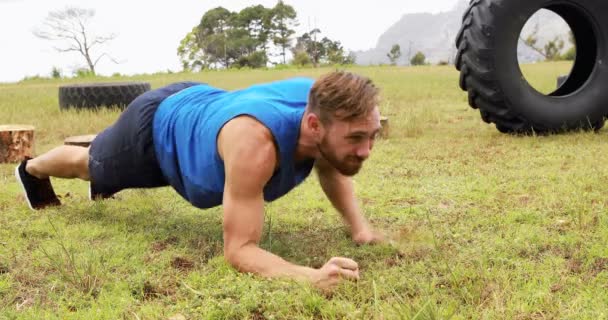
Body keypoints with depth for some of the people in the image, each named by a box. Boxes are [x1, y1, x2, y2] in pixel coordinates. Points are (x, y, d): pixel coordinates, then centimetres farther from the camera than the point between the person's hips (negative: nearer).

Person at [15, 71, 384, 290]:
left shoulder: (322, 103, -30)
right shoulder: (255, 142, -51)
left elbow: (331, 168, -7)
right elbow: (239, 250, -47)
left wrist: (359, 226, -22)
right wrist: (312, 276, -63)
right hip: (157, 125, -5)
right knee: (90, 164, 30)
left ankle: (102, 187, 74)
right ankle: (32, 169, 63)